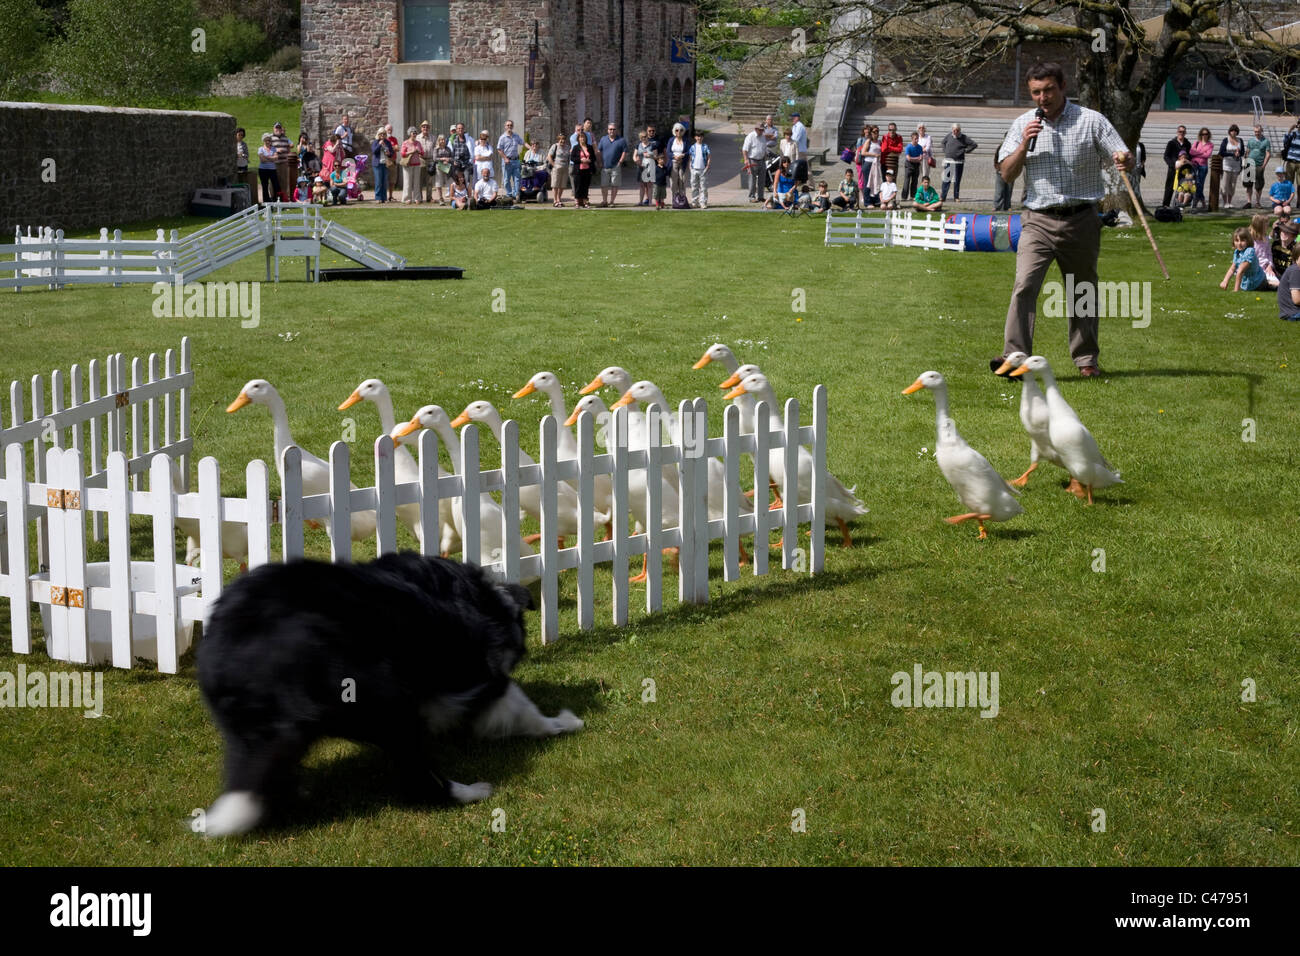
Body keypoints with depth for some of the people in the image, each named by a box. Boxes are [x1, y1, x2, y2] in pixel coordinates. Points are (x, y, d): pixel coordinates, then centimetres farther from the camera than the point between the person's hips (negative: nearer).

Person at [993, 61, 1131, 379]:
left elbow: (1125, 157, 0)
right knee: (1024, 285, -17)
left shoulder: (1091, 121, 1)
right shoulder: (1023, 124, 7)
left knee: (1083, 291, 9)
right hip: (1038, 221, 1)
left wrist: (1124, 159, -24)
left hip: (1081, 221, 0)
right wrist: (1024, 146, -12)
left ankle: (1086, 359, 22)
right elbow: (1007, 175, 4)